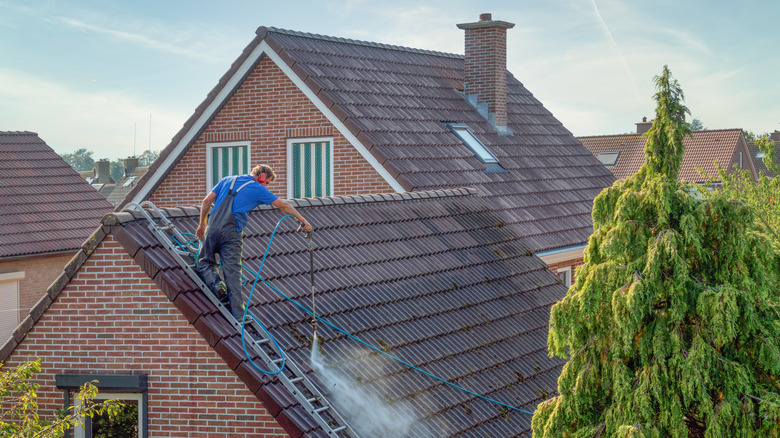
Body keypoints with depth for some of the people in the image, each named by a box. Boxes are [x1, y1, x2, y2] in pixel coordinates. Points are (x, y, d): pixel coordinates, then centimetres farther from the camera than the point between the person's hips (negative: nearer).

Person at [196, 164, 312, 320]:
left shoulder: (227, 180, 18)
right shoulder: (258, 189, 7)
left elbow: (206, 201, 14)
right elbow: (283, 205, 12)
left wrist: (202, 224, 22)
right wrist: (303, 221, 18)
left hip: (212, 229, 3)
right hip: (231, 234, -3)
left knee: (205, 262, 21)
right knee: (232, 272, -2)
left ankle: (215, 282, -8)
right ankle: (238, 314, -2)